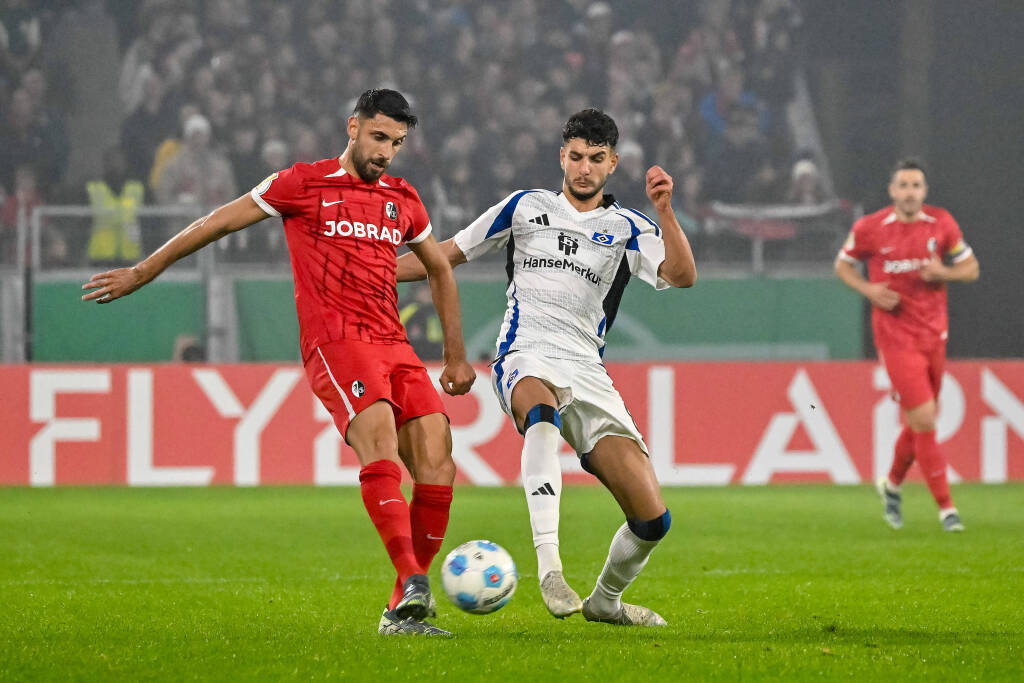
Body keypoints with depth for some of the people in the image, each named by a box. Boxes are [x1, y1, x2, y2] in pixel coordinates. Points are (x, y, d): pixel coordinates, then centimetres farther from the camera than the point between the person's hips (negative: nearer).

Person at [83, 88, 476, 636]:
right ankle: (411, 584, -43)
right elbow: (219, 223, 11)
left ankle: (404, 610, -1)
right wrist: (141, 273, 15)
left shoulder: (403, 200, 20)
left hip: (394, 345, 6)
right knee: (381, 444, -30)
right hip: (334, 340, -6)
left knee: (437, 468, -10)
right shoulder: (303, 184, 5)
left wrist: (456, 357, 31)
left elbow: (439, 269, 34)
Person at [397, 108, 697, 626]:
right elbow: (449, 254, 20)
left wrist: (664, 212, -18)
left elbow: (683, 276, -4)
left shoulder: (627, 229, 12)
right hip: (526, 359, -2)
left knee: (652, 518, -6)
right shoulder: (525, 208, 14)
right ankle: (548, 565, -52)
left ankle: (605, 600, 24)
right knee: (543, 414, -43)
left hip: (588, 372, 2)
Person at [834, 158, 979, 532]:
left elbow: (971, 269, 9)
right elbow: (842, 264, 9)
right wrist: (868, 289, -10)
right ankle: (945, 506, -4)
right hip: (895, 333, -4)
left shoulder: (941, 223, 0)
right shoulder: (870, 228, -7)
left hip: (934, 332, 4)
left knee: (919, 420, 11)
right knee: (924, 419, -11)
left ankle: (892, 483, 38)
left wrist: (943, 272, -13)